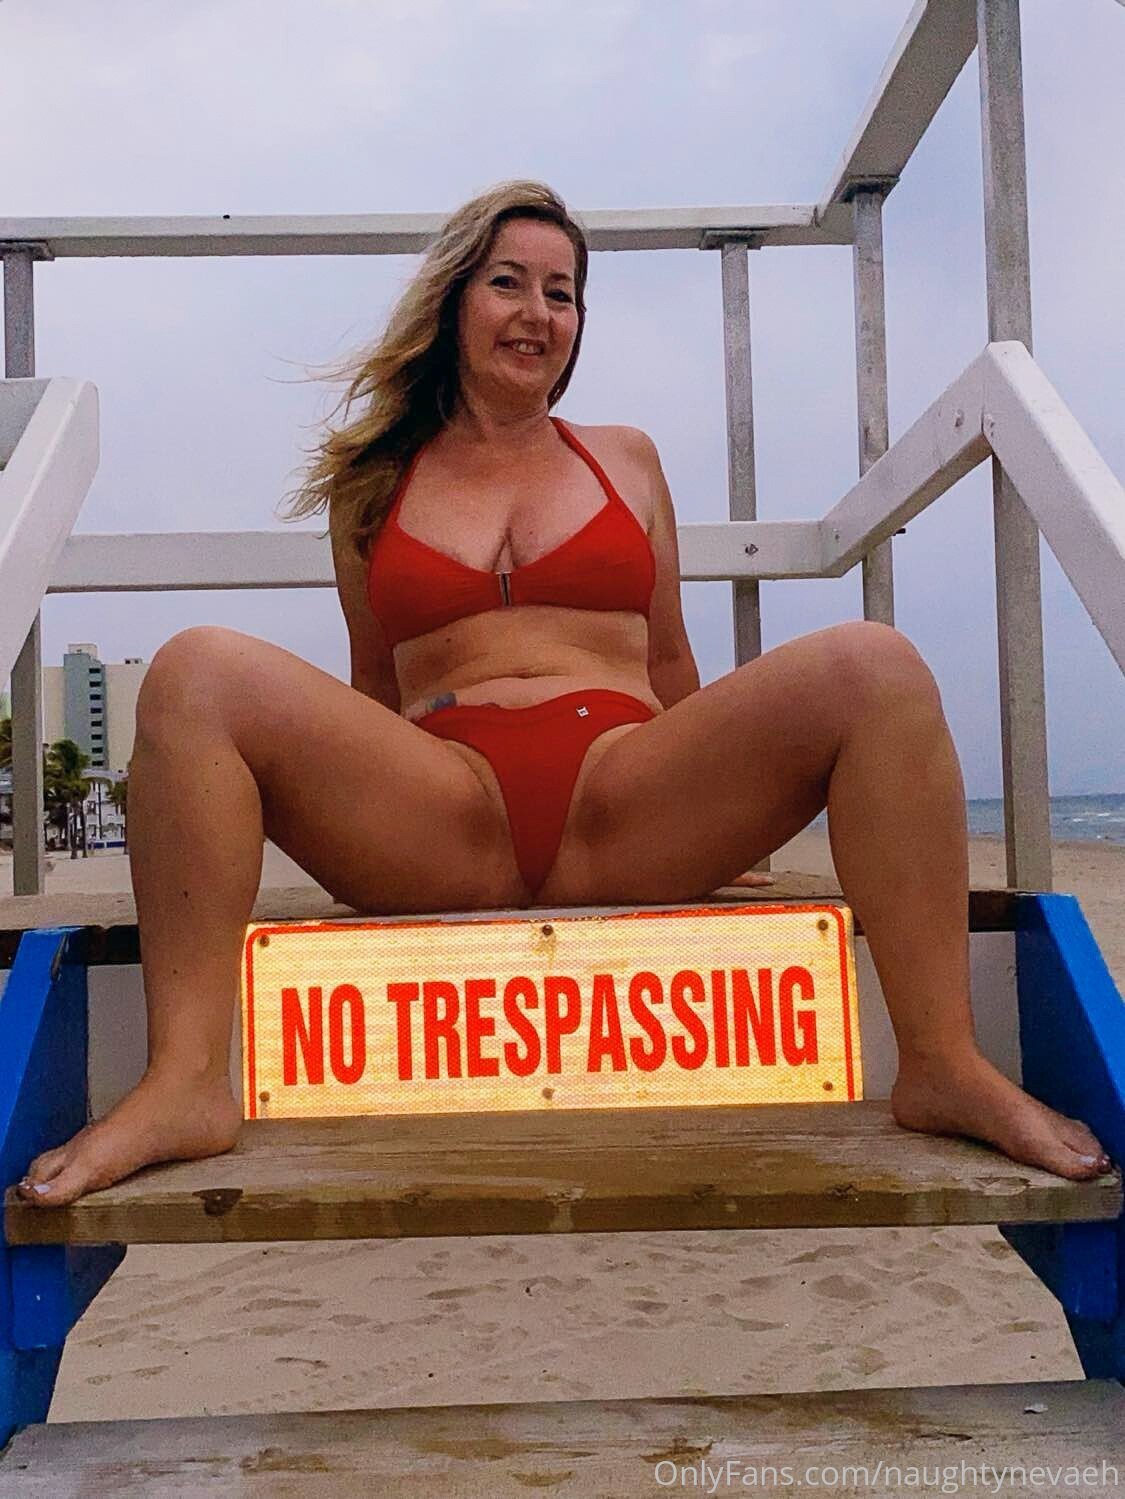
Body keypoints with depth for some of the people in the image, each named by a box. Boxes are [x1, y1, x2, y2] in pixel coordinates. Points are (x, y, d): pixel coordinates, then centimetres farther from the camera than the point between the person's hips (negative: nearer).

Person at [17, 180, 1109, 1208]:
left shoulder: (625, 458, 23)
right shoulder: (372, 485, 19)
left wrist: (712, 816, 24)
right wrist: (332, 816, 15)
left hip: (629, 816, 1)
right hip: (438, 822, 0)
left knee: (874, 667, -21)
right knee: (200, 673, -22)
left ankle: (942, 1065, -19)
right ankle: (186, 1082, -26)